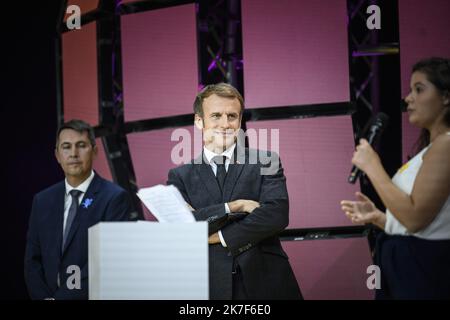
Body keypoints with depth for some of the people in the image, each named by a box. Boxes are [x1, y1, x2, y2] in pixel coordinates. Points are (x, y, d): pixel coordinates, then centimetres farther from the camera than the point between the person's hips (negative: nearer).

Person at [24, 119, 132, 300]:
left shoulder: (115, 198, -4)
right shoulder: (42, 201, 11)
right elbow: (32, 260, 10)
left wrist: (61, 297, -13)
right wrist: (43, 297, -6)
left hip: (93, 296, -3)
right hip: (49, 295, 3)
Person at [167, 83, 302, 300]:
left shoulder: (265, 162, 3)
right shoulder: (181, 176, 5)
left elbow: (278, 214, -10)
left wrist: (221, 237, -10)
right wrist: (233, 206, -16)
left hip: (266, 283, 0)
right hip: (210, 287, 0)